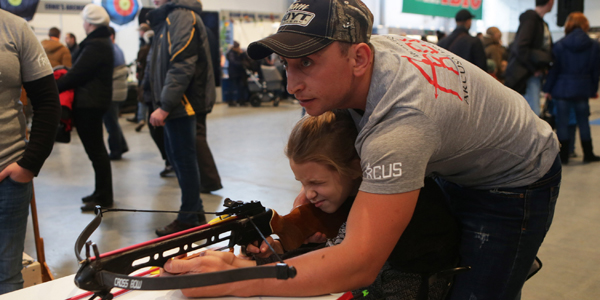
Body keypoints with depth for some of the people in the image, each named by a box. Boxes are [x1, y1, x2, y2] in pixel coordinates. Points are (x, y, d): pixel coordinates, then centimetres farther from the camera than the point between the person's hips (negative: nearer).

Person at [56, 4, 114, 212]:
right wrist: (60, 82, 9)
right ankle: (101, 192, 26)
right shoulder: (102, 42, 15)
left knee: (95, 150, -5)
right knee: (96, 149, 16)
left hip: (89, 103, -11)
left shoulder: (95, 45, -18)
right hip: (93, 101, 11)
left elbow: (76, 74, -19)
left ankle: (104, 197, 2)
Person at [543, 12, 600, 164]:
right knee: (583, 122, 12)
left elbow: (554, 69, -5)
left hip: (562, 89, -2)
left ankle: (563, 156, 6)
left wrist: (548, 88, 1)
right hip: (583, 90, 2)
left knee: (562, 122, 3)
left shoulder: (559, 45, -6)